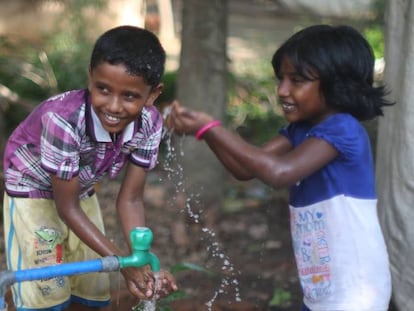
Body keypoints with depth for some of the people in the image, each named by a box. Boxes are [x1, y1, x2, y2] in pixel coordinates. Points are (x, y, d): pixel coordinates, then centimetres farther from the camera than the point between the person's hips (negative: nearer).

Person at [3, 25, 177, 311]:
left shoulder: (150, 124, -24)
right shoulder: (63, 119, -40)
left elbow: (130, 199, -15)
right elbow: (66, 207, -30)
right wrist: (122, 260, -32)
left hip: (82, 192, 6)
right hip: (32, 191, -5)